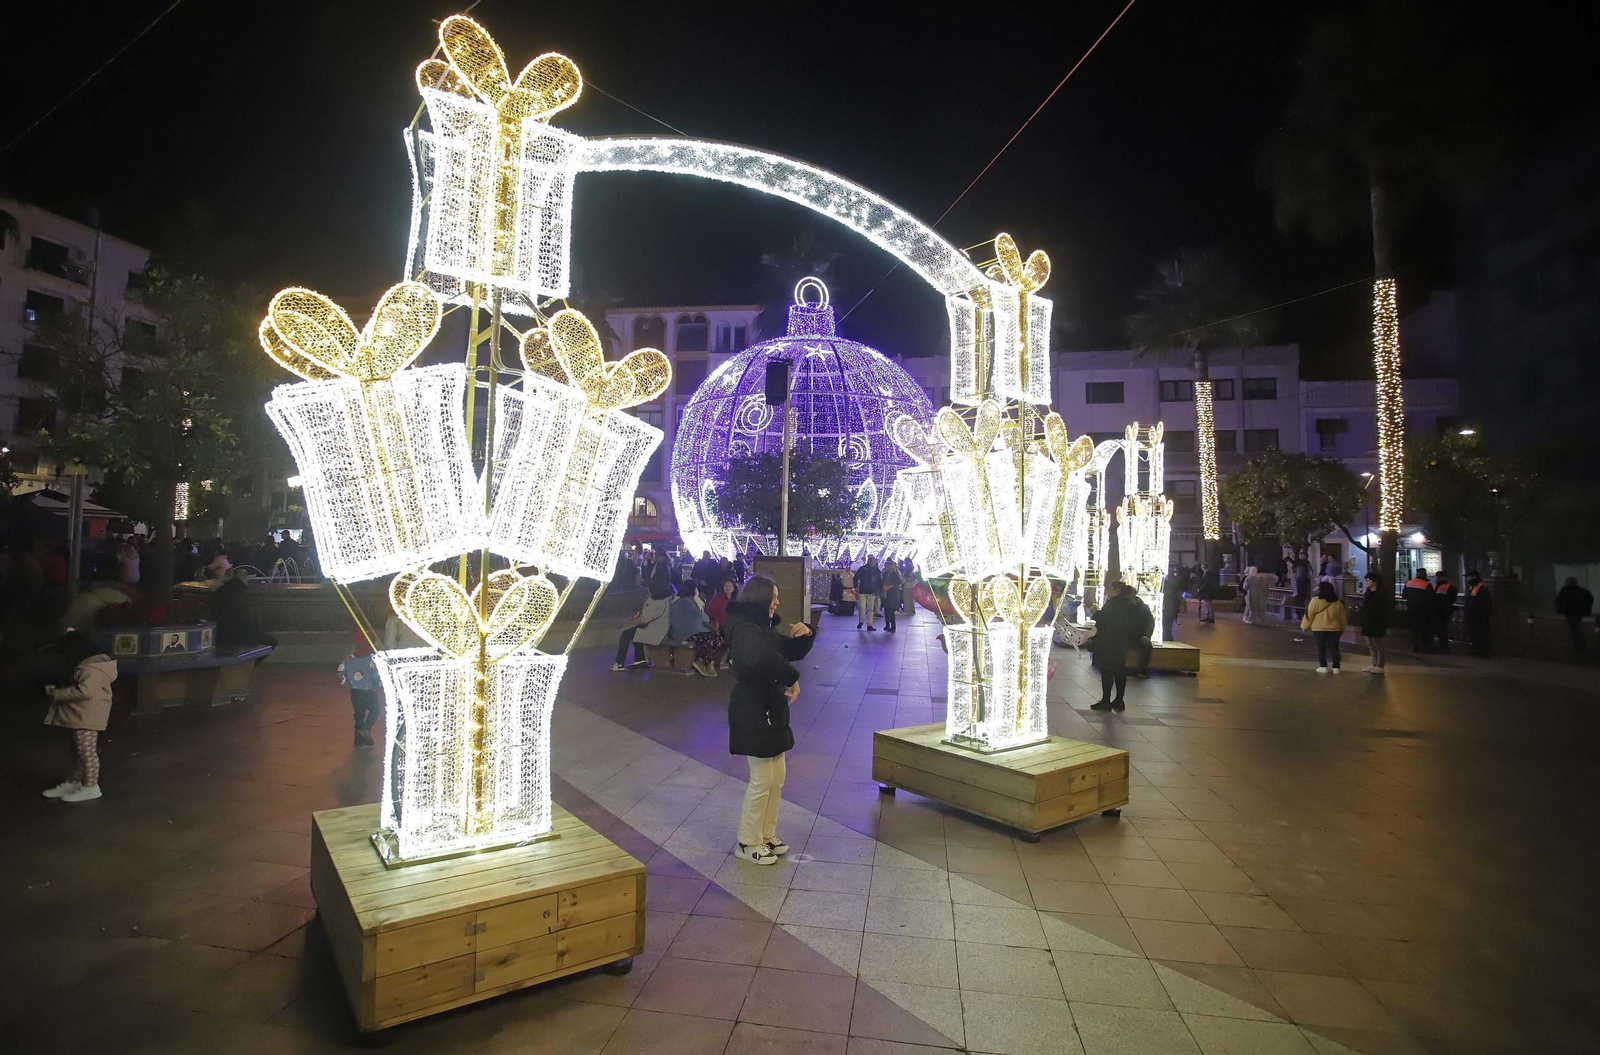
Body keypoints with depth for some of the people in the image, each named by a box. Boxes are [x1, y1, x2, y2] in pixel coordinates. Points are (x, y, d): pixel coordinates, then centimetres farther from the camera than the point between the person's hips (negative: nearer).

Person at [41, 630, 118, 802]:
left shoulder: (92, 668, -22)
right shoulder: (88, 664, 12)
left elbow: (84, 691, -29)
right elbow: (77, 687, 22)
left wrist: (56, 694, -19)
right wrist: (59, 691, 7)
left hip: (88, 716, -11)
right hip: (82, 715, 11)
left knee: (87, 751, -2)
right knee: (80, 750, 19)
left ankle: (90, 787, 5)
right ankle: (73, 782, 29)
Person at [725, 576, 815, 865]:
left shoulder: (762, 628, 14)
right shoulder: (744, 629, -19)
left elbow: (793, 651, 21)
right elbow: (762, 658, -41)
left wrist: (805, 635, -1)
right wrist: (792, 679, -31)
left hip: (770, 713, 10)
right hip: (753, 715, -10)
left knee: (776, 777, 16)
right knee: (762, 781, -1)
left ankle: (766, 836, 29)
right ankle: (748, 843, 15)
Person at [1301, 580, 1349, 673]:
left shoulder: (1315, 600, -10)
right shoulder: (1337, 602, 4)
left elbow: (1309, 615, -7)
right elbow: (1342, 617, 12)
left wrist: (1305, 626, 4)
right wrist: (1342, 628, 25)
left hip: (1319, 629, -3)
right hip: (1334, 629, 3)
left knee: (1321, 648, 4)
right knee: (1334, 648, 7)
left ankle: (1323, 667, 3)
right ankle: (1336, 667, 6)